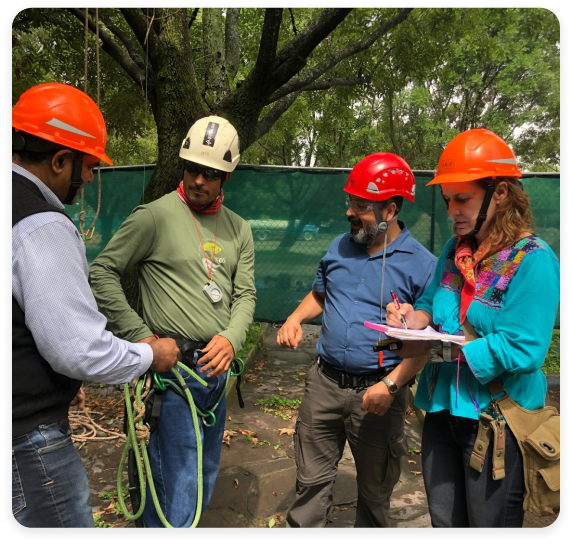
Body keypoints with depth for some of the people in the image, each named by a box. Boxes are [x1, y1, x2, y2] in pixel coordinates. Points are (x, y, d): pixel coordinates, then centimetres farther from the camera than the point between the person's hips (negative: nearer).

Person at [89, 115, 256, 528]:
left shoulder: (238, 229, 7)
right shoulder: (155, 216, -10)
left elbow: (245, 293, 6)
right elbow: (103, 272, -8)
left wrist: (231, 338, -12)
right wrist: (138, 335, -13)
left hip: (217, 365, 6)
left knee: (207, 470, 22)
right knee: (178, 478, 1)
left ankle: (191, 518, 45)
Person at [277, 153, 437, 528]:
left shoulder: (422, 264, -10)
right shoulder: (340, 247, 5)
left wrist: (391, 385, -20)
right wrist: (295, 319, -3)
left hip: (378, 391, -3)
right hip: (325, 383, 4)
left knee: (375, 490, 18)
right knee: (312, 481, 15)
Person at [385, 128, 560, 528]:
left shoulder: (533, 260, -17)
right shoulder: (455, 251, 5)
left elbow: (523, 349, -24)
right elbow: (433, 305, 11)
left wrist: (439, 349, -25)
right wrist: (416, 317, -12)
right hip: (443, 406, 7)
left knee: (489, 520, 15)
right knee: (444, 519, 22)